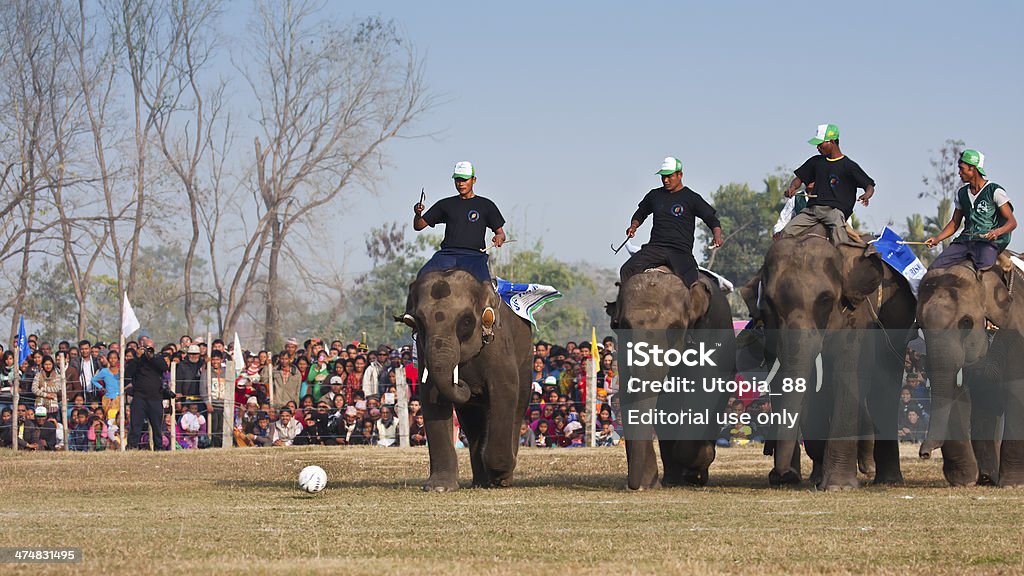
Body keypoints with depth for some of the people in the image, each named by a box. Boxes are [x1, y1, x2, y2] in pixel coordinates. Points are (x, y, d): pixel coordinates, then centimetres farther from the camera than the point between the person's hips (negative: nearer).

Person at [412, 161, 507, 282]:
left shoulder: (486, 205, 16)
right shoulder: (445, 204, 21)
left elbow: (501, 233, 17)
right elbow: (418, 226, 23)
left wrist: (499, 237, -8)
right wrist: (418, 214, 0)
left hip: (473, 255, -2)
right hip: (447, 253, 2)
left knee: (484, 282, -34)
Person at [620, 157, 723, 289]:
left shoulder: (691, 198, 5)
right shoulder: (654, 195, 17)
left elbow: (712, 219, 5)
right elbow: (640, 213, 33)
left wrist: (717, 236, -16)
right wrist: (633, 226, 11)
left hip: (680, 252, -4)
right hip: (655, 247, 4)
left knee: (689, 282, -31)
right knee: (626, 270, -20)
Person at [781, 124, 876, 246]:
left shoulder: (849, 166, 6)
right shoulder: (815, 161, 22)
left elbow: (869, 185, 4)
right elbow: (799, 178, 29)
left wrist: (867, 195, -21)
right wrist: (792, 187, 5)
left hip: (834, 209, -5)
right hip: (812, 208, 5)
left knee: (837, 227, -40)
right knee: (787, 232, -15)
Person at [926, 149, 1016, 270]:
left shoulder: (994, 191, -2)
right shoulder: (961, 193, 16)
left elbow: (1012, 222, -5)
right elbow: (955, 223, 24)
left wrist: (997, 232, -26)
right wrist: (937, 238, 7)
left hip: (989, 241, -6)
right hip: (965, 240, 6)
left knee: (984, 268, -37)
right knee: (934, 268, -14)